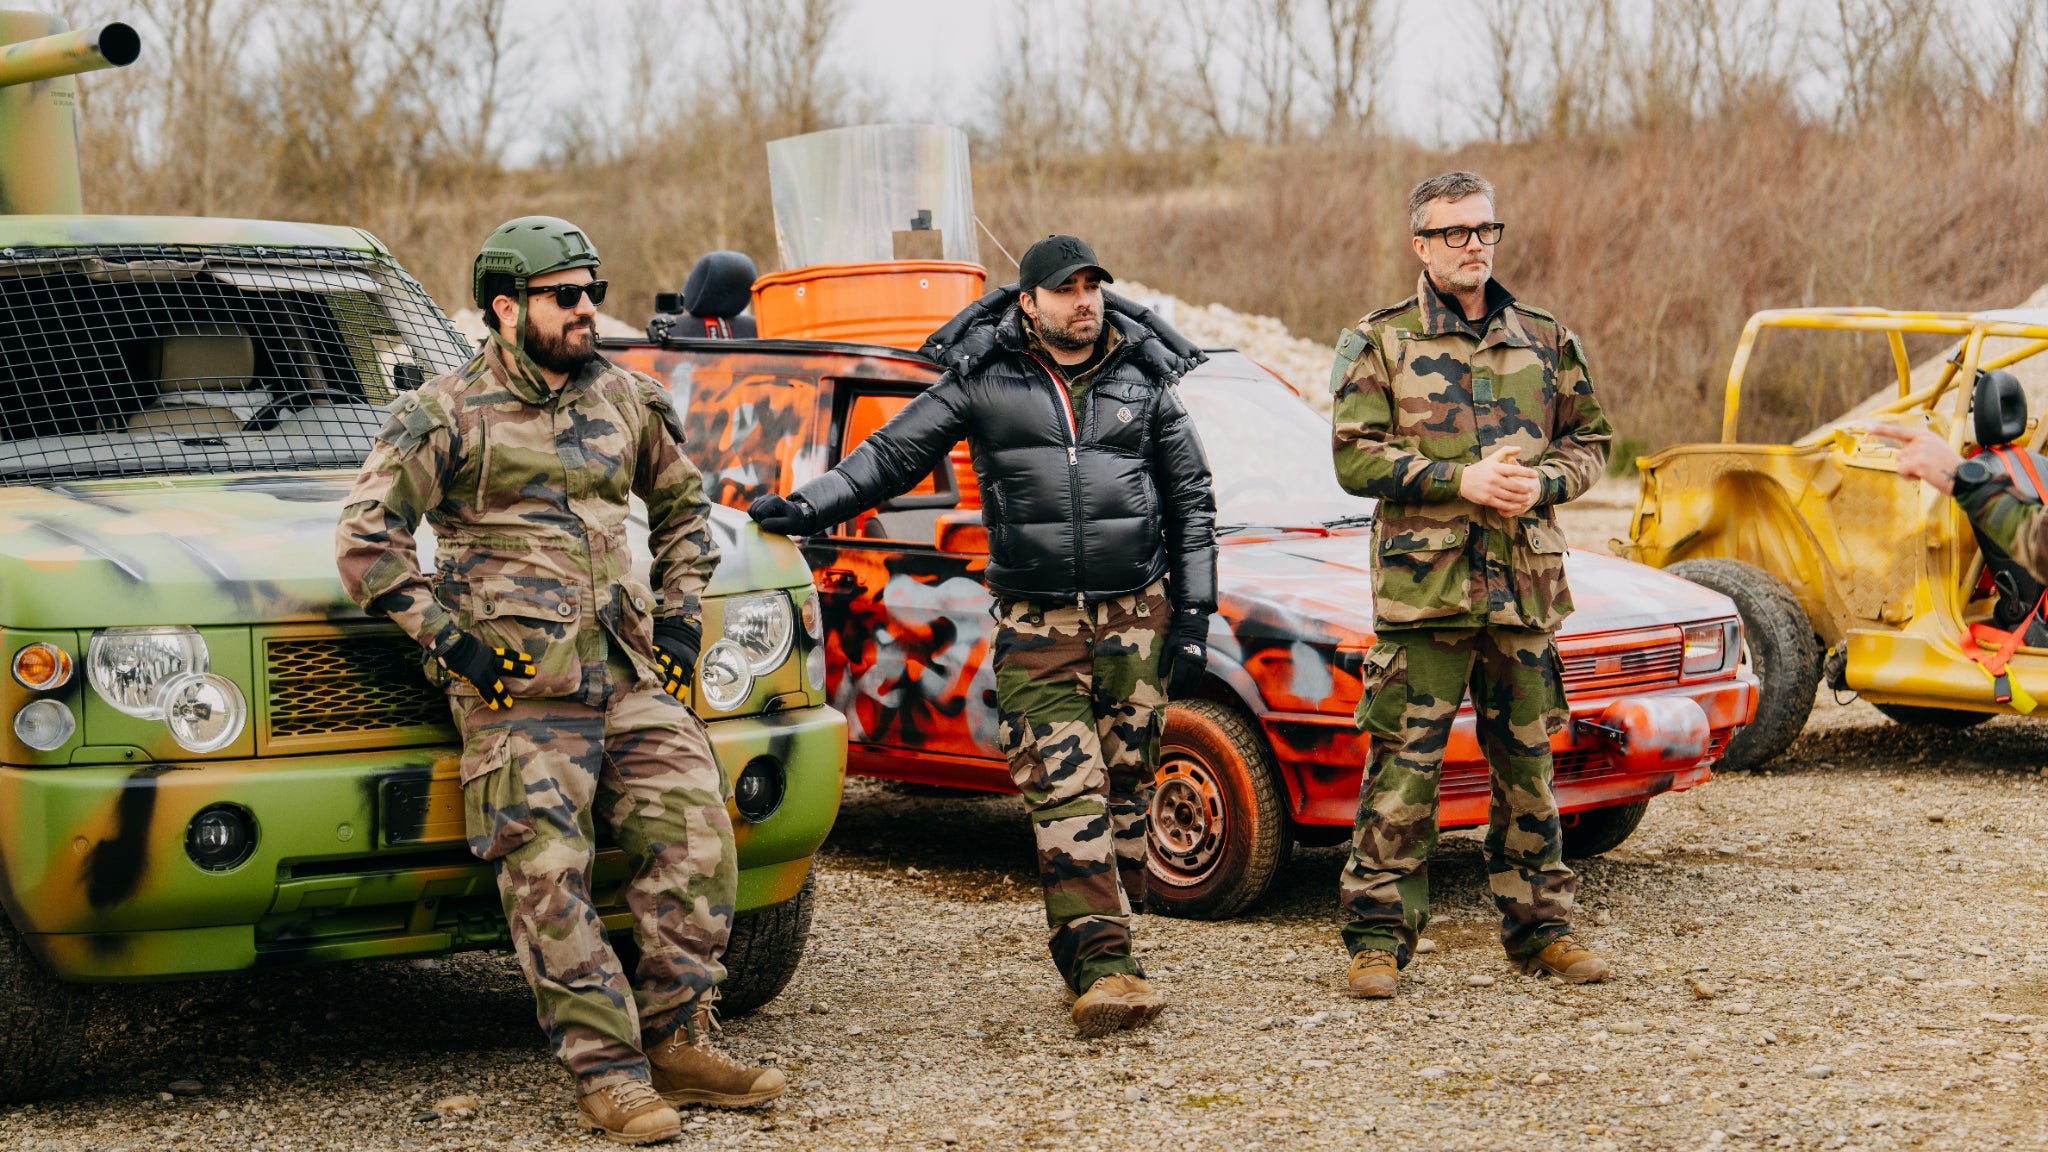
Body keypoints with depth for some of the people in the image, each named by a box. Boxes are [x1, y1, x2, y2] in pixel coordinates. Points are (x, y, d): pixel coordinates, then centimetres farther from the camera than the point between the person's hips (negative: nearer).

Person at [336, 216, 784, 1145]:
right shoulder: (446, 415, 0)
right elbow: (365, 540, -4)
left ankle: (675, 1043, 8)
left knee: (695, 838, -5)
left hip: (631, 675, 5)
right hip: (518, 687, -5)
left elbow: (684, 509, 29)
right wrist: (450, 640, -10)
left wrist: (680, 615, 15)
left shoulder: (626, 403, 15)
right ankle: (609, 1075, -3)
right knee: (551, 878, -9)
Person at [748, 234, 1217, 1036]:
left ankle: (1097, 952, 14)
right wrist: (807, 507, -6)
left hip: (1136, 616, 2)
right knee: (1065, 793, -11)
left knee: (1124, 786, 4)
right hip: (1036, 624, -2)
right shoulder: (984, 381, 2)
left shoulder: (1145, 380, 8)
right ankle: (1104, 969, -15)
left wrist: (1193, 615, 8)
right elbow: (893, 454, 6)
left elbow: (1191, 501, 13)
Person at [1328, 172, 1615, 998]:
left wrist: (1537, 483, -6)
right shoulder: (1379, 343, 2)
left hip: (1525, 583, 3)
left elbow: (1589, 442, 15)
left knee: (1527, 767, 10)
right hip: (1421, 584, -3)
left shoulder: (1546, 340, 13)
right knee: (1402, 772, -4)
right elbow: (1356, 458, -5)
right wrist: (1459, 479, -15)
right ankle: (1378, 937, 3)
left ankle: (1538, 927, 21)